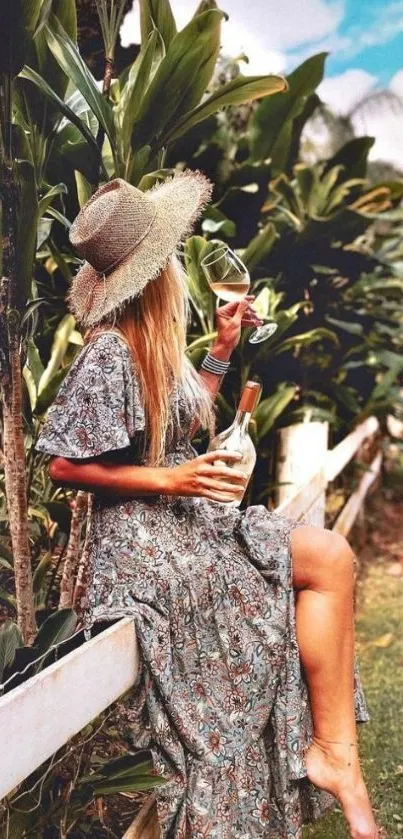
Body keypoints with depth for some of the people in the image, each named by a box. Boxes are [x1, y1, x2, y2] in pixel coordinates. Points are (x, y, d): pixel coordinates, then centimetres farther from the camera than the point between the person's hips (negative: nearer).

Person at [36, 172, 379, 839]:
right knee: (329, 559, -14)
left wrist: (223, 347, 19)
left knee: (328, 558, -7)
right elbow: (64, 465, -15)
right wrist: (169, 480, -21)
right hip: (142, 537, -9)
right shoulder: (109, 350, -16)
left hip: (182, 520, 9)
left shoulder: (153, 344, 11)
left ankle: (331, 749, -11)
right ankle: (333, 749, -5)